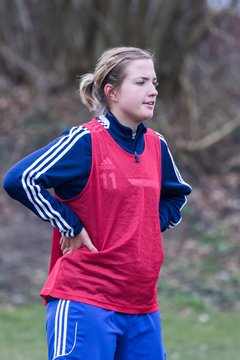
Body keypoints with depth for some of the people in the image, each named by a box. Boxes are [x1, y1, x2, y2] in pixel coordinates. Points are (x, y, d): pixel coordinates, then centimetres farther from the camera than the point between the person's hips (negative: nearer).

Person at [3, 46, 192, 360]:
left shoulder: (156, 146, 11)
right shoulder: (85, 142, -10)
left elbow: (176, 194, 31)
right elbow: (20, 179, -19)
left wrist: (153, 224, 12)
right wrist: (70, 225, -13)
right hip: (84, 302, -7)